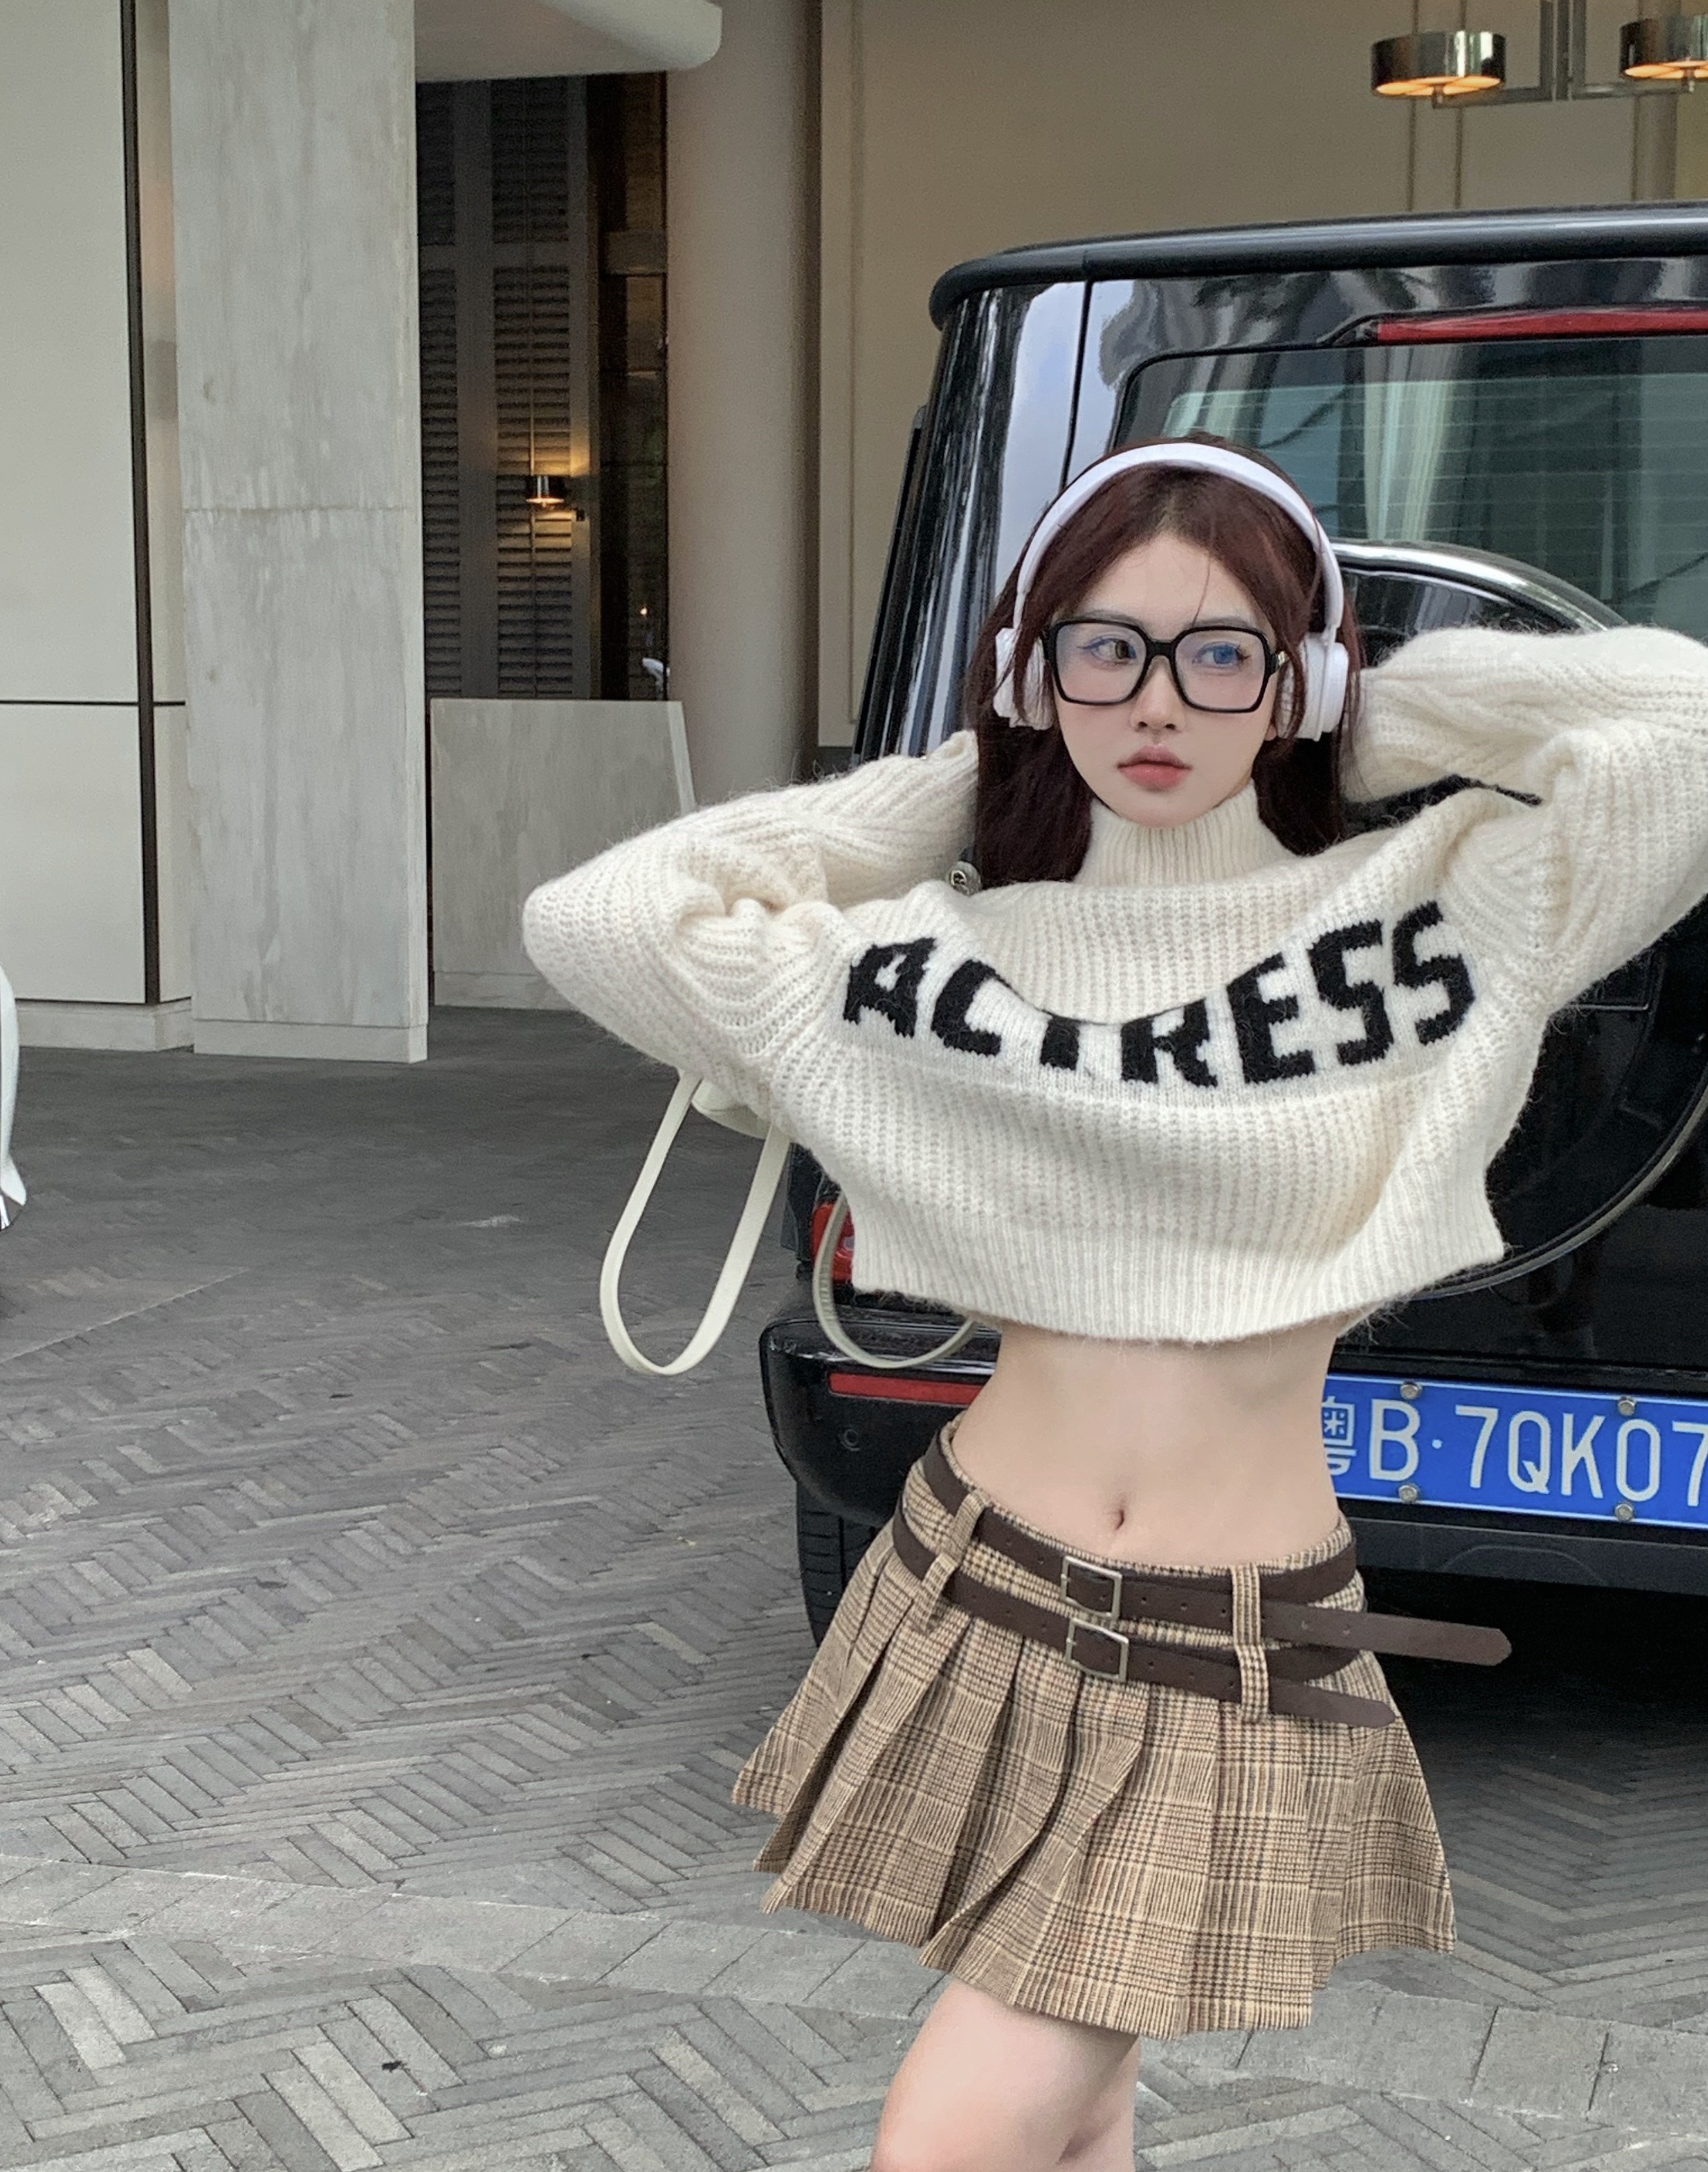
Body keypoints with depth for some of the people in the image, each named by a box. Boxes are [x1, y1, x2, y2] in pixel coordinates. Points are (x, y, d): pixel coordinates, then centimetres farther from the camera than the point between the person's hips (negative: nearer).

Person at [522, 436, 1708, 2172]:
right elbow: (592, 918, -5)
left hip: (1242, 1663, -2)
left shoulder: (1423, 913, -3)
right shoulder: (943, 961, 1)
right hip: (979, 1606, 2)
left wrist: (1389, 712, 0)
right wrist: (943, 791, 2)